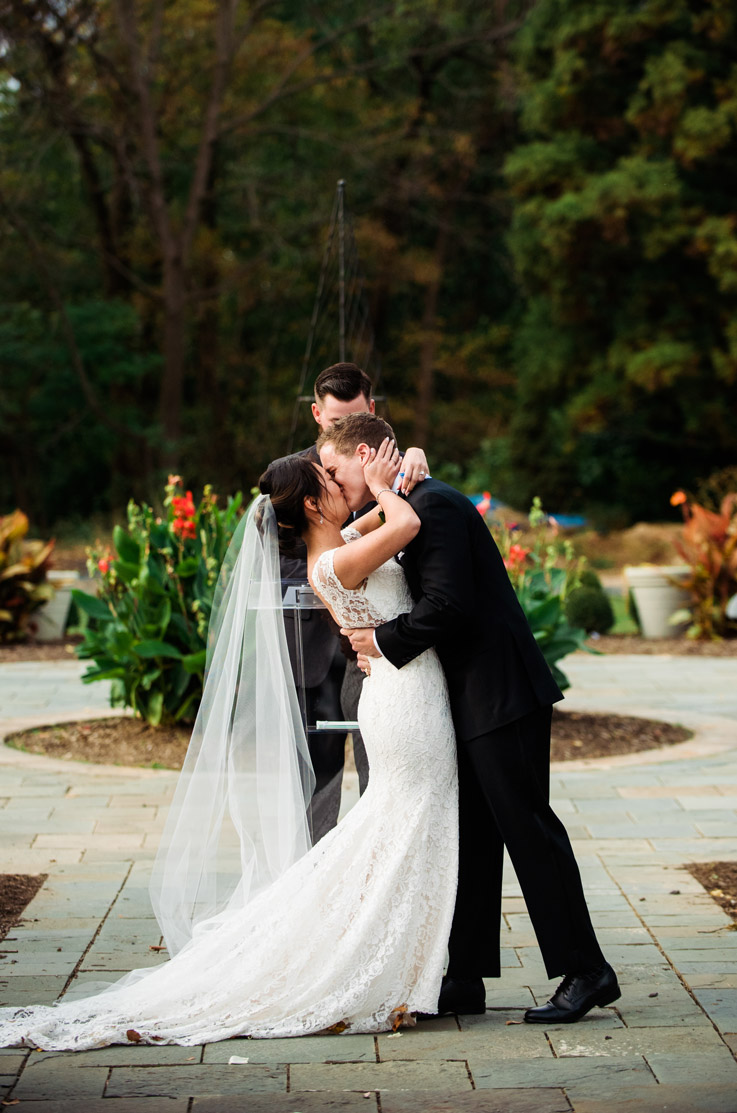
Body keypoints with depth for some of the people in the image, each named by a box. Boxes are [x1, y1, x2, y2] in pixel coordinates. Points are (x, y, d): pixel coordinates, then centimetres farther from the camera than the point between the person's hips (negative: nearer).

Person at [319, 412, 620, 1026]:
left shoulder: (432, 504, -14)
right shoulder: (414, 506, 17)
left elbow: (448, 603, -23)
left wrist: (385, 641, -11)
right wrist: (378, 637, 4)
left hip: (501, 697, -10)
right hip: (474, 699, 10)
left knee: (528, 826, -6)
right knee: (472, 837, 11)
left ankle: (585, 971, 0)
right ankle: (466, 978, 16)